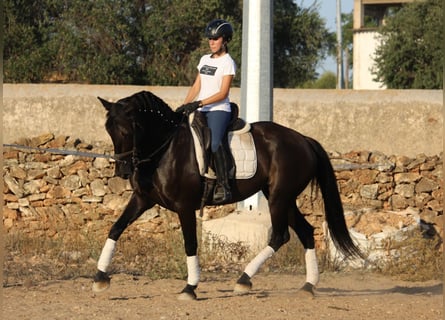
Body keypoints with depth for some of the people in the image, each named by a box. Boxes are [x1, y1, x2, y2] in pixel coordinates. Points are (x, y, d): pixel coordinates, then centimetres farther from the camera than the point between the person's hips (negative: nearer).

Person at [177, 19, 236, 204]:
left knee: (214, 143, -29)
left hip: (218, 110, -8)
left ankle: (223, 187, -33)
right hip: (200, 111, 8)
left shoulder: (227, 62, -3)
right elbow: (196, 86, 17)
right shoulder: (205, 59, 18)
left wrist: (199, 103, -20)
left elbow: (223, 93, -11)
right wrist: (184, 106, 4)